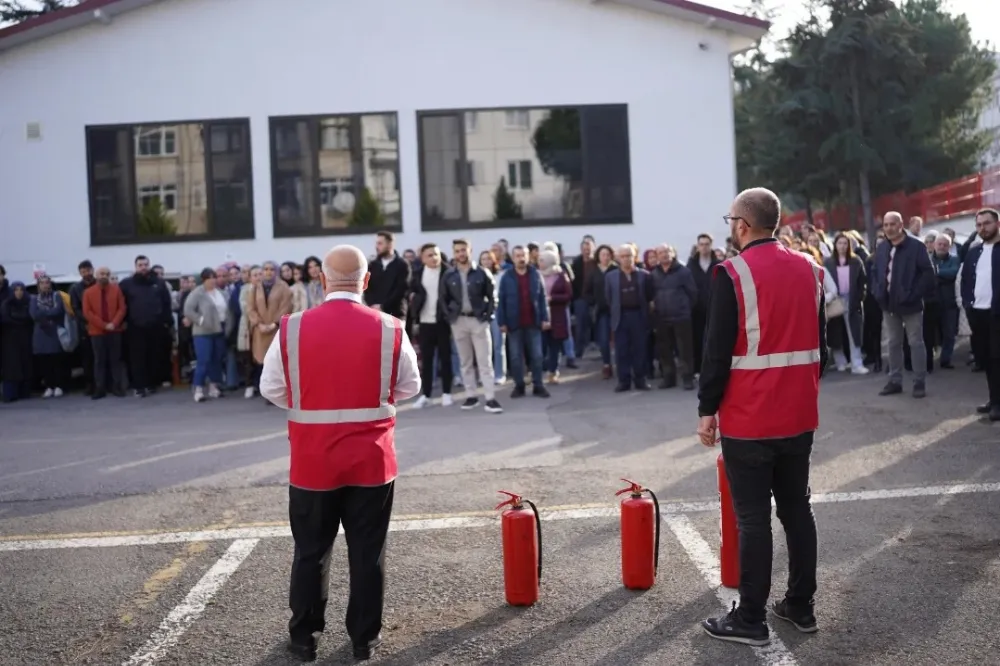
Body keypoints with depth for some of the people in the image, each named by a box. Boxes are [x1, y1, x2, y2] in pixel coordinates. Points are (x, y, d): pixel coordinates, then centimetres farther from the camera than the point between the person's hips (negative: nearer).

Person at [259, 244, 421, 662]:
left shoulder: (292, 328, -8)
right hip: (372, 458, 0)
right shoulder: (389, 329, -8)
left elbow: (271, 389, 1)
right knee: (367, 552, 12)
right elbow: (409, 387, 3)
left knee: (310, 551, 15)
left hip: (312, 459, 1)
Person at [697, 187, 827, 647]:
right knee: (796, 510, 15)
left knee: (753, 518, 0)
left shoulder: (732, 273, -14)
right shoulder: (809, 269, 6)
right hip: (799, 416, 6)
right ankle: (801, 606, 25)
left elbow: (718, 350, -14)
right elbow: (821, 342, 12)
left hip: (748, 419, -6)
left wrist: (707, 409, -6)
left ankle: (750, 620, 9)